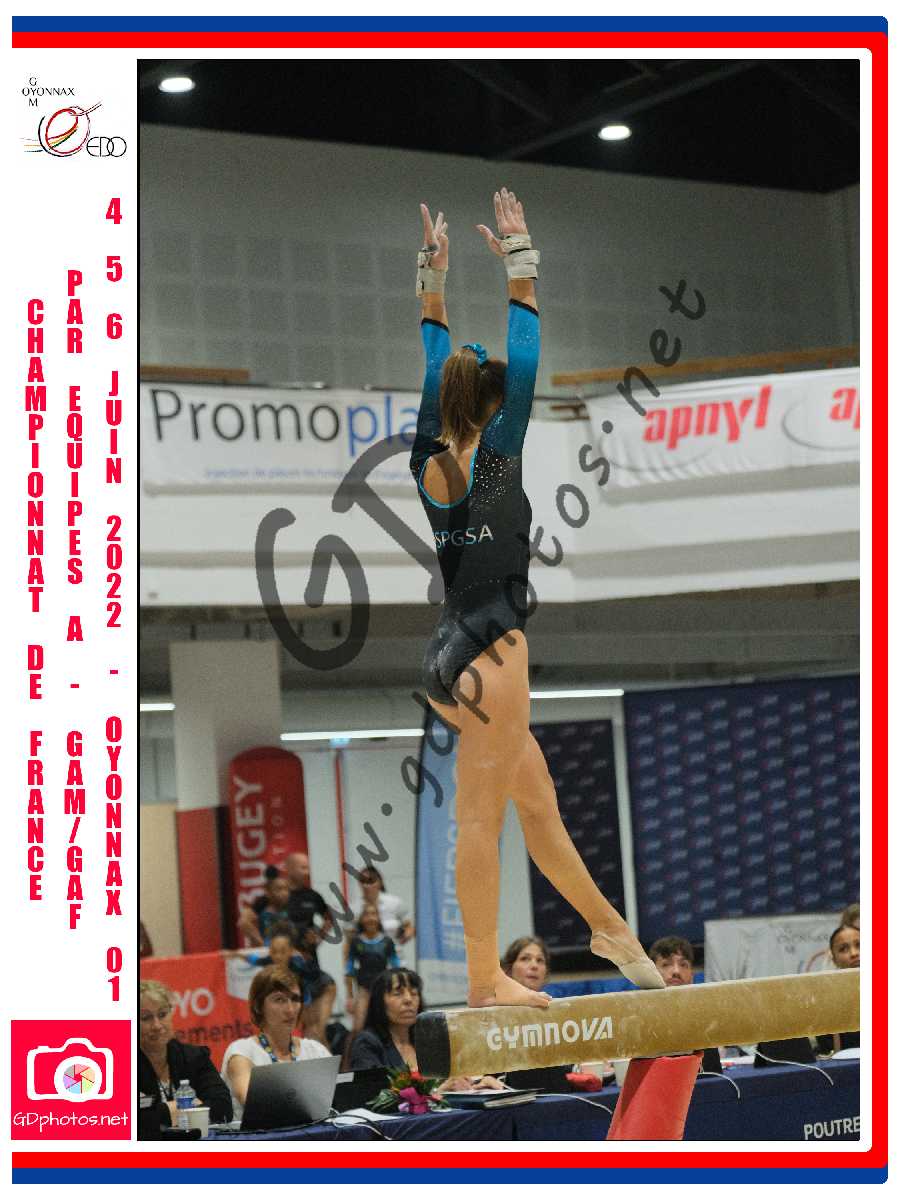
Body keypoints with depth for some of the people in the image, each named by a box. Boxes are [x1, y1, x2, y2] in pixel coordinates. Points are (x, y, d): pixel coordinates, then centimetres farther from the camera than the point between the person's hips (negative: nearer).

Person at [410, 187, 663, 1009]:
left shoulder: (428, 463, 5)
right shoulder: (495, 456, -11)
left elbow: (433, 366, 15)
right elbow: (525, 362, -9)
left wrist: (434, 278, 19)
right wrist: (519, 265, -3)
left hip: (449, 655, 8)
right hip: (488, 653, -8)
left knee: (535, 794, 17)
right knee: (481, 819, -6)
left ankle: (606, 923, 30)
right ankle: (485, 981, -3)